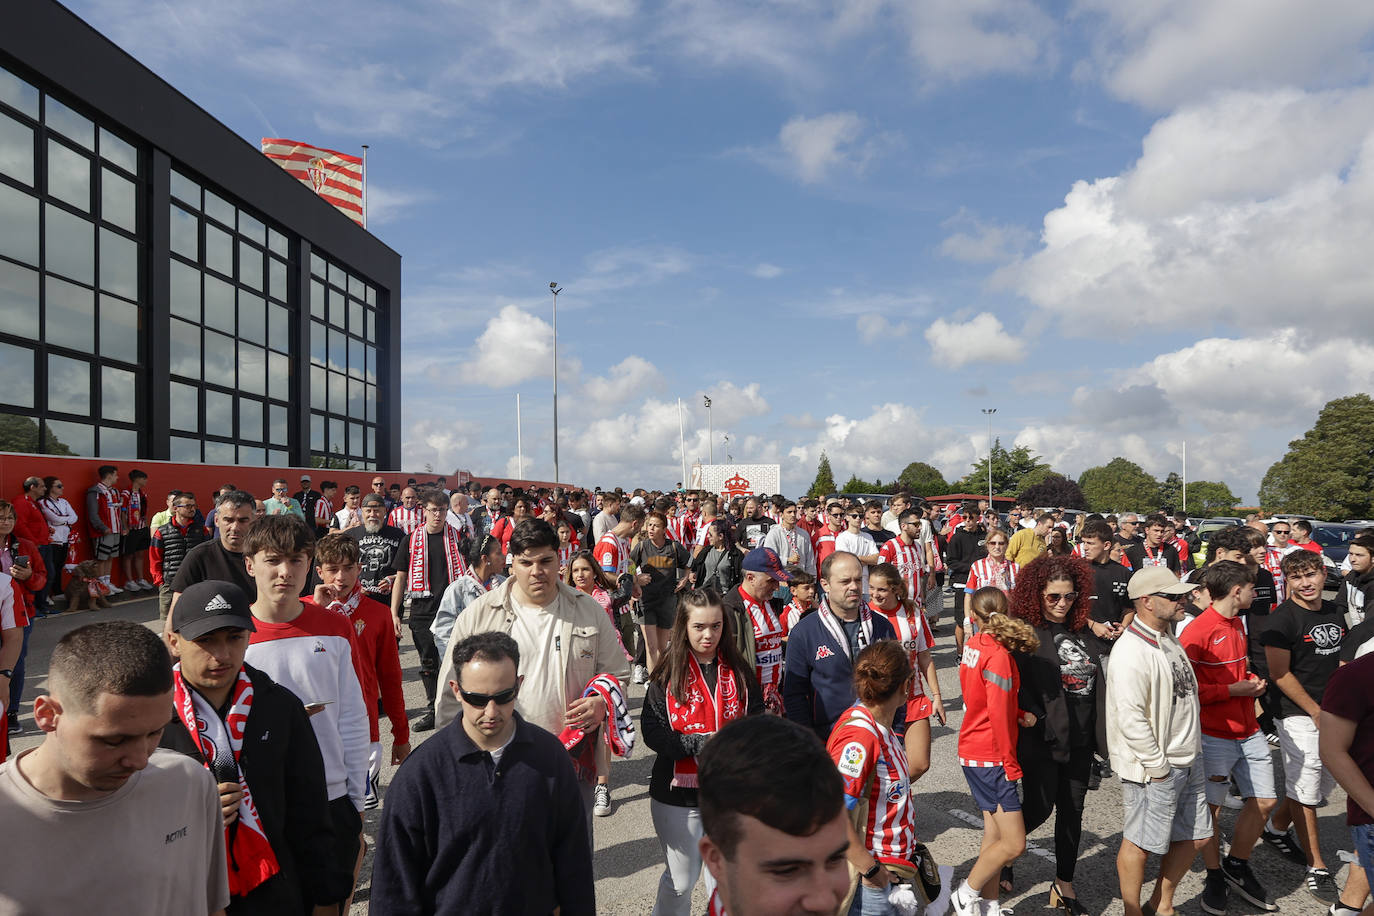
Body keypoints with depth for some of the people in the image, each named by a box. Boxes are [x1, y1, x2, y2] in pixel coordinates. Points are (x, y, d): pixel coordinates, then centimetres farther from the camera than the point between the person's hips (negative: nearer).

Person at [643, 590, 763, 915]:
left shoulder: (738, 671, 0)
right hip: (678, 794, -2)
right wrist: (699, 744, -23)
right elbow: (652, 731, -12)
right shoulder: (667, 674, -7)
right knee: (680, 881, 14)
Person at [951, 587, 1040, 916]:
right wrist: (1011, 765, -10)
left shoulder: (973, 645, 3)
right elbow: (999, 716, -19)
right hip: (990, 756, -9)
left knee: (994, 833, 16)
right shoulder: (999, 656, -20)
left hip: (974, 752, 9)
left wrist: (1019, 713, -4)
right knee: (1014, 843, -4)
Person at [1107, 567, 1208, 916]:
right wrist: (1158, 767, -19)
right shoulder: (1131, 651, -23)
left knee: (1195, 836, 19)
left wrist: (1191, 751, 16)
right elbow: (1130, 718, -26)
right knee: (1140, 843, 4)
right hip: (1155, 769, -9)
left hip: (1188, 761, 10)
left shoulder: (1167, 639, 8)